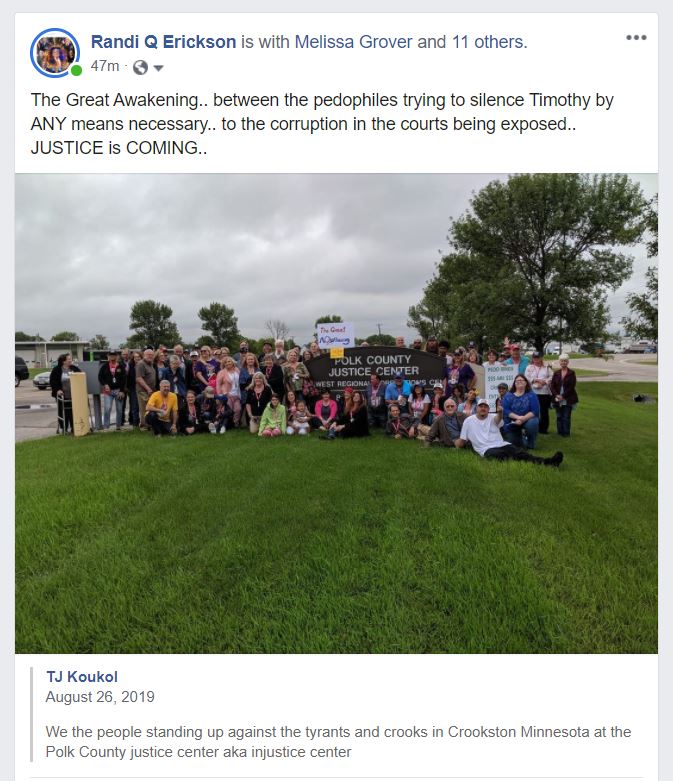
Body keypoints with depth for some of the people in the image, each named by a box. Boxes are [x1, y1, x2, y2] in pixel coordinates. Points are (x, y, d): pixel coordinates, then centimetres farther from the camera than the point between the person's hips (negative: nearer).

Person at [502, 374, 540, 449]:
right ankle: (520, 437, 30)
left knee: (532, 423, -35)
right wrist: (518, 417, -26)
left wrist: (523, 419, -26)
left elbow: (535, 411, -13)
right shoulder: (508, 396, 0)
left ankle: (531, 443, -7)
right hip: (512, 423, 1)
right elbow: (505, 410, -12)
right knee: (512, 444, -8)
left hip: (528, 420, -1)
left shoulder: (531, 395, -4)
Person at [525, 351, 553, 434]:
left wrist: (544, 382, -11)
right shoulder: (529, 367, 10)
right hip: (533, 392, -1)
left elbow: (551, 377, 3)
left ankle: (544, 428, 15)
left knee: (544, 411, 5)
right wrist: (536, 380, -10)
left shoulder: (546, 368, 13)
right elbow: (527, 378, -1)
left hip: (545, 392, 1)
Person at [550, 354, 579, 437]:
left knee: (566, 417, -1)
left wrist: (563, 396, -14)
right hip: (557, 399, 3)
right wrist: (556, 395, -12)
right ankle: (560, 432, 15)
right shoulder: (556, 373, 8)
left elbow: (571, 387, -8)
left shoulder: (571, 373, -1)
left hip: (568, 400, -3)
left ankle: (566, 433, 7)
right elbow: (552, 385, 3)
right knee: (559, 417, 7)